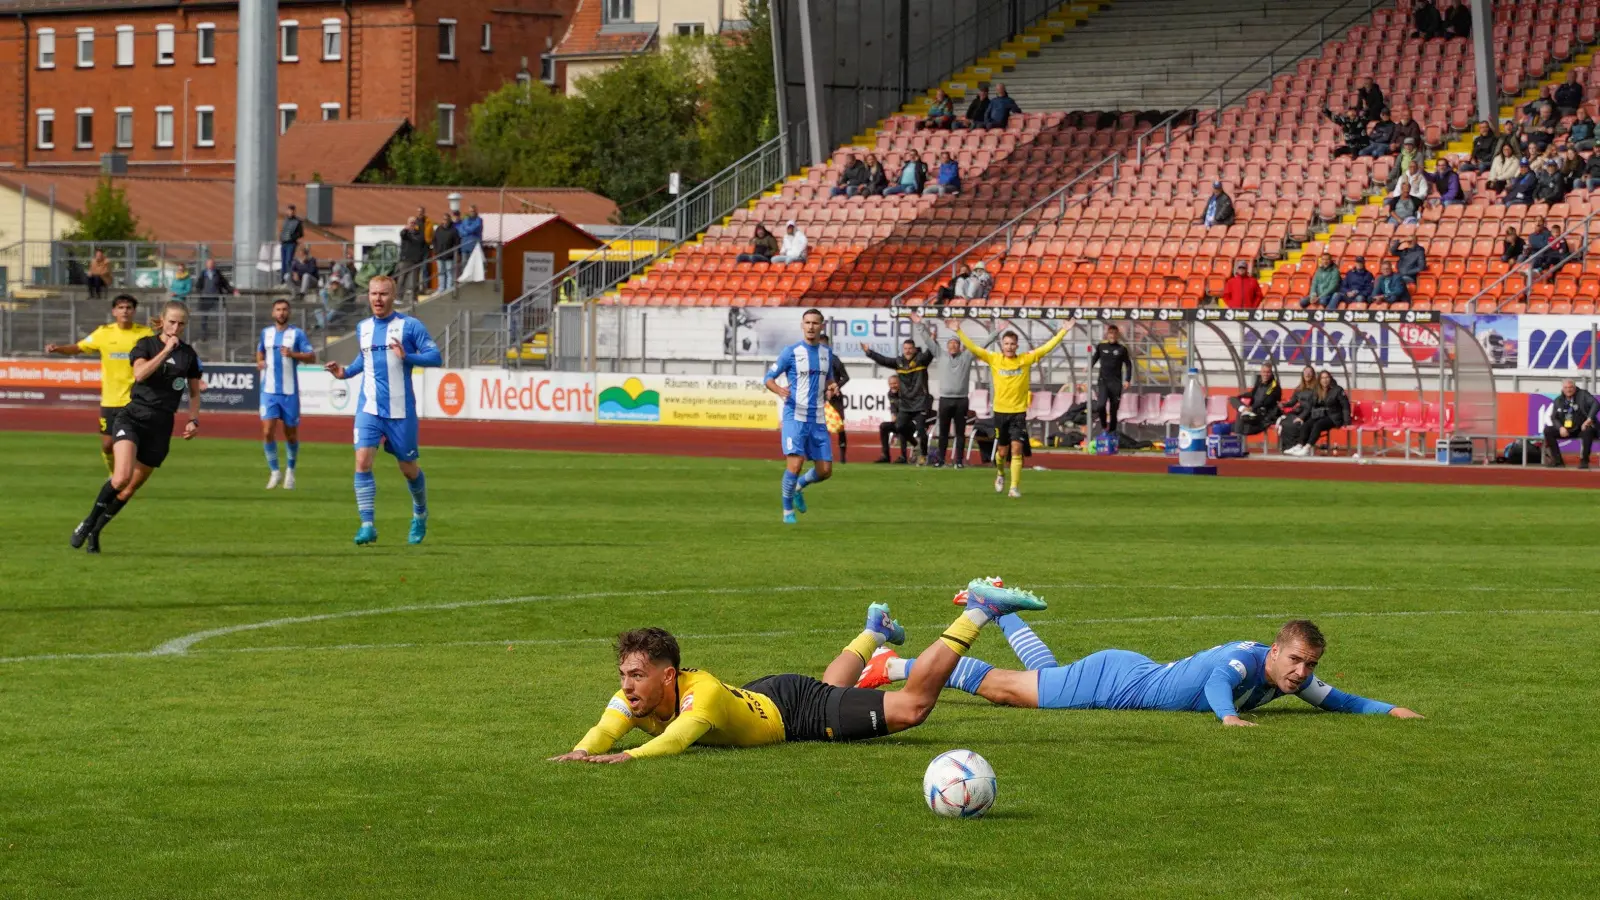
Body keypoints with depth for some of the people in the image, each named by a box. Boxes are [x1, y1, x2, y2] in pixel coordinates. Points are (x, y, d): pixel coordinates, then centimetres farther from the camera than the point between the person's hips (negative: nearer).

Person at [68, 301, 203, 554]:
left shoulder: (189, 355, 9)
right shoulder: (146, 344, -1)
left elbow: (194, 392, 19)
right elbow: (139, 374, -19)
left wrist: (193, 421, 6)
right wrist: (166, 350, -20)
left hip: (161, 427, 4)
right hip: (132, 418, -4)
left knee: (131, 488, 5)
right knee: (122, 476, -25)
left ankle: (95, 532, 23)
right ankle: (88, 522, -5)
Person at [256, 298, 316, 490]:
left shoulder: (297, 333, -2)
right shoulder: (265, 333, 9)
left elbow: (312, 357, -8)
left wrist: (293, 354, -24)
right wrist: (260, 361, 6)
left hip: (290, 391, -2)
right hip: (269, 390, 2)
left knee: (291, 434, 7)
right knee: (267, 431, -11)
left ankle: (290, 470, 28)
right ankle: (274, 471, 2)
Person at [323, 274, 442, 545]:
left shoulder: (410, 326, -5)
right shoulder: (363, 329, 11)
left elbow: (435, 356, -8)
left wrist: (407, 357, -23)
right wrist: (345, 372, 12)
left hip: (401, 410, -3)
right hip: (369, 408, 3)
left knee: (408, 469, 8)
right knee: (362, 461, -15)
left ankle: (420, 515, 36)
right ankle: (367, 525, -14)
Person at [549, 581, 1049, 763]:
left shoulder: (702, 693, -42)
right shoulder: (635, 696, -24)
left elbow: (677, 739, -59)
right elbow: (605, 730, -35)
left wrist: (625, 757, -75)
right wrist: (584, 751, -58)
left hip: (797, 711, -7)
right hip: (764, 696, 7)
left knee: (912, 706, -2)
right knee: (831, 687, 39)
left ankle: (979, 611, 13)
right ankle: (874, 631, 66)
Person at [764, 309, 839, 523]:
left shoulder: (827, 352, 9)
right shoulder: (791, 352, -5)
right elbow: (769, 378, -1)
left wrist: (832, 387, 0)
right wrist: (779, 390, -23)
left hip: (818, 419, 5)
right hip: (795, 417, -5)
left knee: (825, 470, 3)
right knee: (795, 464, -17)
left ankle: (799, 486, 34)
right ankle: (788, 510, 2)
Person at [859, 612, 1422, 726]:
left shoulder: (1290, 676, -7)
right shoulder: (1243, 661, -31)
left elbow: (1331, 700, 9)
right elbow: (1218, 683, -52)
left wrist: (1387, 709, 0)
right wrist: (1227, 715, -69)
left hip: (1133, 676, 8)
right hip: (1113, 682, -8)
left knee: (1046, 671, 31)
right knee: (1003, 688, 0)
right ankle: (896, 667, 8)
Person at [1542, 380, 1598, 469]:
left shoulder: (1583, 395, -4)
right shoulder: (1558, 400, 7)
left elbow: (1596, 404, -18)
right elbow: (1553, 418, 5)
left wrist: (1589, 419, -32)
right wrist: (1560, 427, -17)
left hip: (1582, 428, -4)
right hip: (1565, 430, 4)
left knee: (1588, 431, -38)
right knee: (1548, 430, -16)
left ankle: (1584, 461, -24)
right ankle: (1558, 460, -13)